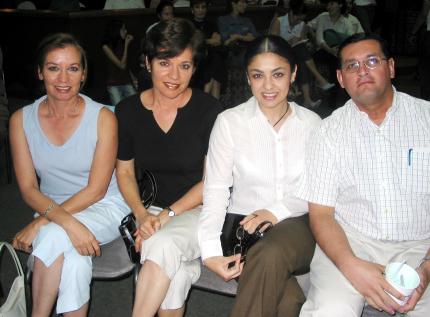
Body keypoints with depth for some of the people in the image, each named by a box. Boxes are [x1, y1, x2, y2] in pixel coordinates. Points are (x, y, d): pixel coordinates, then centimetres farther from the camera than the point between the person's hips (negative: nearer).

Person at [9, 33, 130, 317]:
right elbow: (28, 188, -7)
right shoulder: (21, 120, -3)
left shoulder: (103, 118, -11)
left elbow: (96, 190, -13)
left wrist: (41, 223, -21)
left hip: (105, 208, -2)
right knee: (74, 256, -31)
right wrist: (66, 220, -26)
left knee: (53, 238, -32)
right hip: (51, 208, 2)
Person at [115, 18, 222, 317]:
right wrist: (142, 215, -8)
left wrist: (167, 214, -14)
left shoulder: (208, 109, -8)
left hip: (199, 210, -2)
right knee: (177, 271, -28)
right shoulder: (128, 110, 1)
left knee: (163, 245, -34)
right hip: (152, 209, 2)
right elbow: (125, 172, 9)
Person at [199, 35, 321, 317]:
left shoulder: (312, 123, 5)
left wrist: (279, 211, -15)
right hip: (244, 224, -1)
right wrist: (210, 249, -20)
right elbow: (216, 190, -4)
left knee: (270, 256, -36)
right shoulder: (229, 122, -1)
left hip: (296, 224, 2)